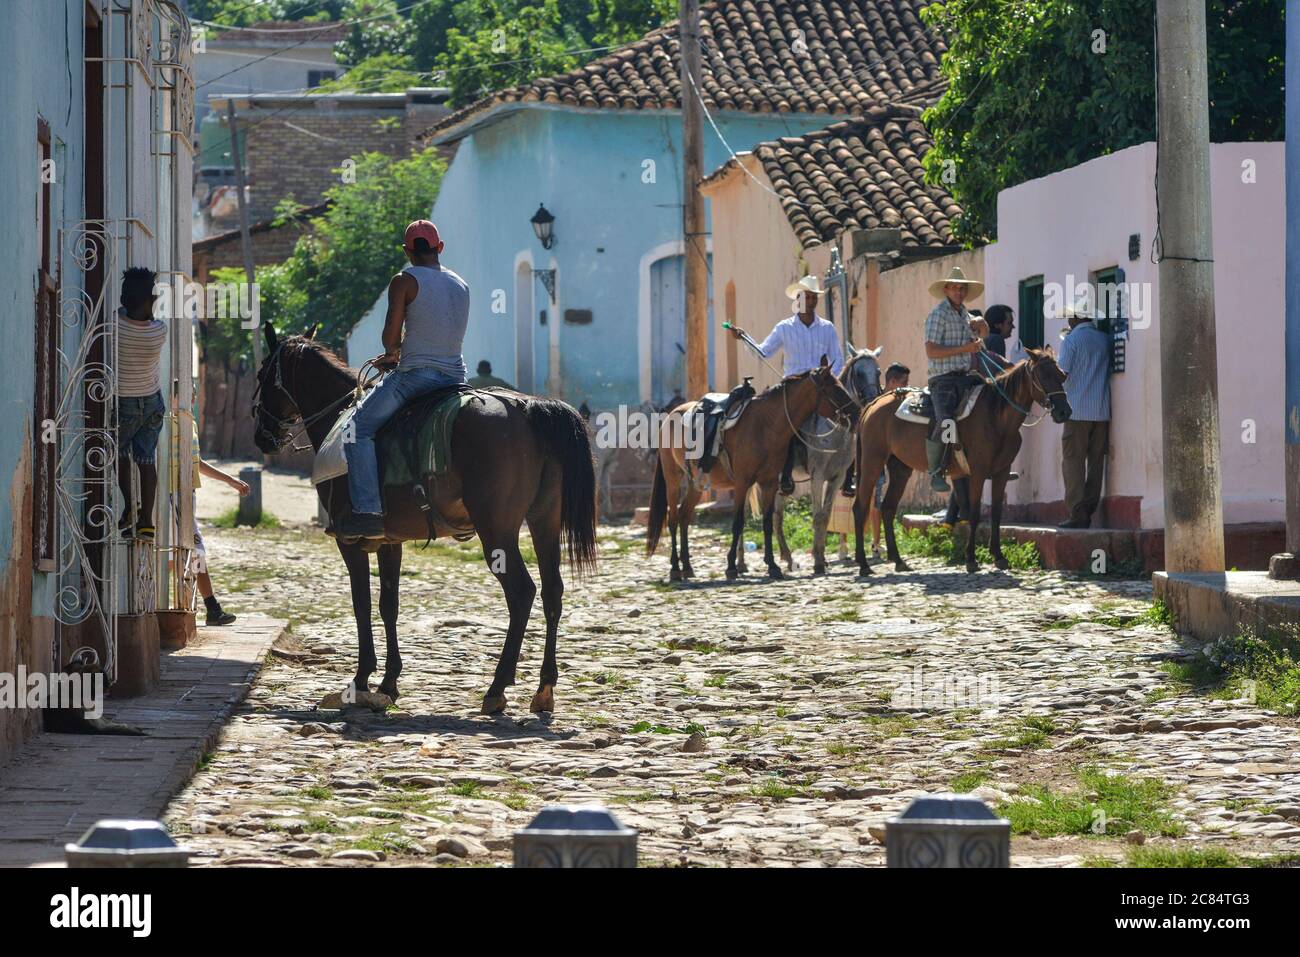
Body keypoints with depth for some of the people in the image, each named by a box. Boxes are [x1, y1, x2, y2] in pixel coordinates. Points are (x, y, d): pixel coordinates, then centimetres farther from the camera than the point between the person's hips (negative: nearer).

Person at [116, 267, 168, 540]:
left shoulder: (115, 323, -23)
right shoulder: (159, 330, -15)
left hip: (122, 404, -2)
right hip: (152, 401, 2)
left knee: (120, 453, 22)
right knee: (147, 460, 8)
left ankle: (129, 505, 7)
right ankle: (146, 522, 6)